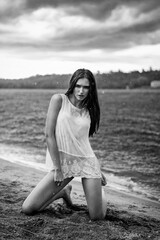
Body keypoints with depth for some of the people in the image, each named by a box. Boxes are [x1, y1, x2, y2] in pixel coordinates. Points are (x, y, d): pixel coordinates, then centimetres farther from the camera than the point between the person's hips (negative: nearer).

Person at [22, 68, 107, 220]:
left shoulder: (88, 109, 6)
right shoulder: (59, 100, -6)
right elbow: (49, 135, -10)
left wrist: (97, 171, 14)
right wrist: (57, 168, -12)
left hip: (86, 162, 2)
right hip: (61, 162, -1)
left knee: (97, 217, -4)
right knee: (27, 209, -6)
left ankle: (98, 190, 32)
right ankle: (64, 191, 23)